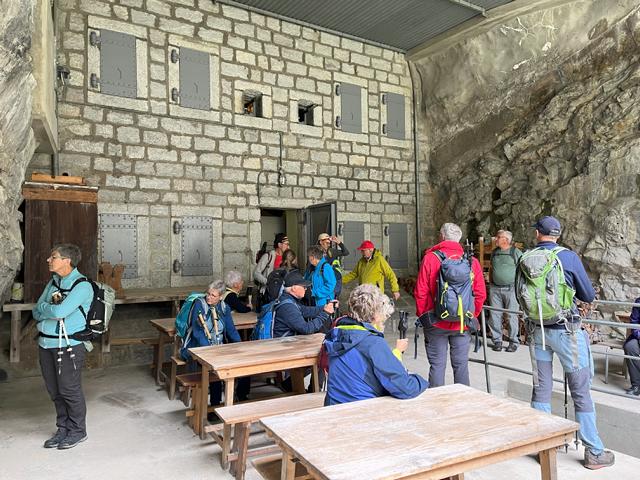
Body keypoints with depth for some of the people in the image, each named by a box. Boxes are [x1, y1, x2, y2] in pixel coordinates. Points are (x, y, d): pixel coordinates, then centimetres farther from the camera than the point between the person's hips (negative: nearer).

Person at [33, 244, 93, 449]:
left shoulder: (82, 286, -14)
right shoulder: (53, 282, 11)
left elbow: (59, 312, -24)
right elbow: (36, 313, 9)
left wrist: (44, 307, -5)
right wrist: (51, 307, -11)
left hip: (69, 345, -7)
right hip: (46, 344, 7)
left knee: (69, 390, 3)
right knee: (55, 391, 15)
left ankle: (77, 431, 20)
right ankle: (63, 429, 31)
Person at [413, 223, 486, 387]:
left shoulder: (430, 258, -9)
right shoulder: (472, 261, -2)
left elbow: (420, 292, -9)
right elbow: (481, 294, -1)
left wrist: (422, 315, 5)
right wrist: (472, 316, 12)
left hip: (436, 323, -2)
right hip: (463, 324, 2)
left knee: (437, 364, 7)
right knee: (461, 364, 13)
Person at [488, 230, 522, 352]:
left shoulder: (516, 252, -3)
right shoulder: (494, 252, 13)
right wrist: (490, 283, 15)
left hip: (511, 288, -4)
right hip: (495, 289, 5)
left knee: (512, 316, 0)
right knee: (495, 315, 4)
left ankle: (514, 341, 11)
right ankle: (497, 340, 13)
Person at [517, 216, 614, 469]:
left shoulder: (524, 259, -2)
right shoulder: (568, 257, -11)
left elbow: (519, 296, 10)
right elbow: (589, 296, -2)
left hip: (537, 331, 3)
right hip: (566, 331, -3)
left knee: (541, 389, 11)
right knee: (581, 392, 7)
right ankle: (595, 453, 17)